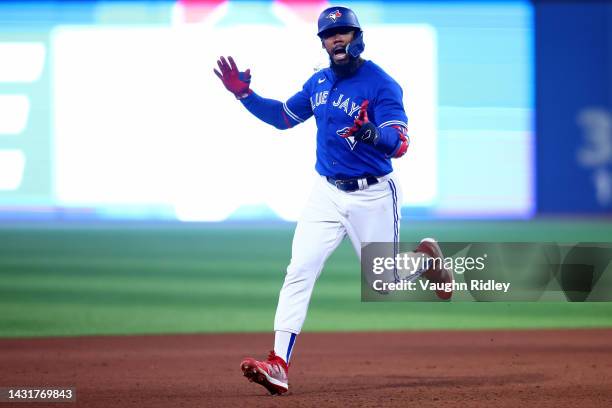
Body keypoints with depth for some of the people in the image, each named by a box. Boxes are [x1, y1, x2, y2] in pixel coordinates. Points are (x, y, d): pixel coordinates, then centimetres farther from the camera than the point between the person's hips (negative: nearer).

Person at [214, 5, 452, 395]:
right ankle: (279, 364, -17)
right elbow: (284, 116, 20)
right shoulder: (320, 82, 6)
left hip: (372, 197, -5)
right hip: (327, 193, 5)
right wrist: (245, 95, 7)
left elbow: (400, 144, -24)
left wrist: (371, 132, -45)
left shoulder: (382, 85, -15)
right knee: (299, 271, -11)